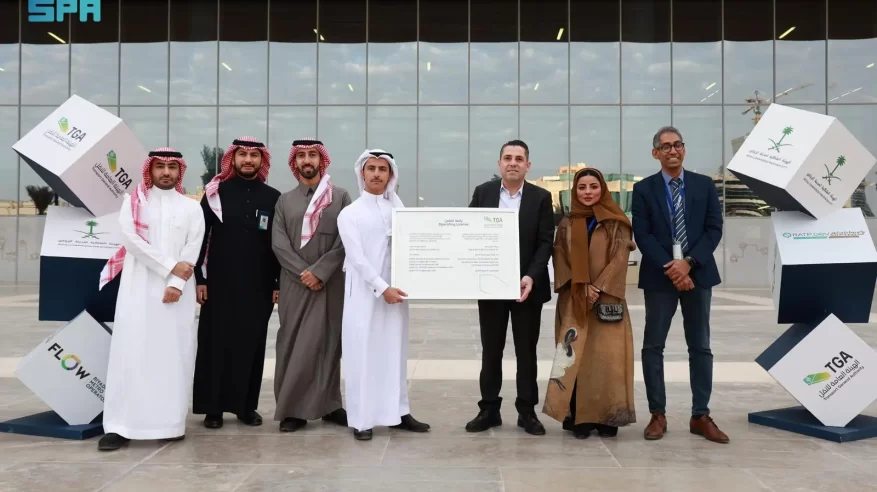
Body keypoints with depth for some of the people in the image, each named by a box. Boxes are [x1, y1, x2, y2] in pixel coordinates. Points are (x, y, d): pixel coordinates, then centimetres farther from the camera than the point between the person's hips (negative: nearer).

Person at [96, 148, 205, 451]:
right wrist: (171, 266, -10)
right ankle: (121, 425, -5)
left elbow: (193, 247, 1)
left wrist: (177, 283, -12)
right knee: (132, 351, -6)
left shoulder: (191, 207, 11)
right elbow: (131, 239, -5)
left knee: (175, 354, 1)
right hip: (139, 288, -1)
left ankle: (172, 422, 6)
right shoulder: (133, 201, 9)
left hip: (178, 289, 1)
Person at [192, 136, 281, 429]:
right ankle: (213, 407, 12)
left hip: (258, 285, 1)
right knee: (216, 343, 2)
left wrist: (278, 283, 2)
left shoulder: (273, 198, 6)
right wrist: (199, 278, -5)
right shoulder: (216, 192, 3)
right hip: (220, 283, -1)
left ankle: (246, 406, 16)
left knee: (251, 344, 6)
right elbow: (200, 236, 1)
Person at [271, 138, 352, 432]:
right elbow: (278, 243, 1)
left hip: (330, 283, -1)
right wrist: (302, 272, -12)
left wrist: (319, 272, -13)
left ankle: (329, 404, 13)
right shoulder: (284, 201, 11)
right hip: (294, 284, 2)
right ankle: (292, 409, 9)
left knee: (329, 342, 4)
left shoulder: (340, 197, 5)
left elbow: (345, 241, -5)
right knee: (292, 343, 3)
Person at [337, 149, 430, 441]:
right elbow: (357, 257, -9)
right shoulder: (350, 213, 0)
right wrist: (382, 288, -17)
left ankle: (398, 412, 17)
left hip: (395, 291, 4)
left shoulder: (398, 209, 12)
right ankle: (361, 419, 5)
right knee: (363, 353, -1)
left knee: (394, 351, 9)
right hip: (365, 293, -4)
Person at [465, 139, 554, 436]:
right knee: (491, 350, 8)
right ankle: (489, 409, 18)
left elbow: (546, 242, -4)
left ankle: (527, 411, 18)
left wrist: (531, 276, -17)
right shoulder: (483, 192, 5)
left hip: (527, 284, -1)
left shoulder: (541, 197, 1)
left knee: (526, 351, 7)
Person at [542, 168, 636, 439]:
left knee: (607, 357, -4)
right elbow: (560, 259, 5)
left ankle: (606, 417, 3)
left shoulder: (617, 223, 5)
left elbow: (620, 258, -3)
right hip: (573, 301, 1)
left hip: (607, 298, -1)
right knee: (575, 357, -3)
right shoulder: (566, 224, 11)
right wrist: (581, 287, -10)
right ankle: (579, 418, 2)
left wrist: (598, 288, -13)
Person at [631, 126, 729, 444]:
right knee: (653, 346, 1)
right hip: (659, 276, -1)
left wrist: (688, 262, -13)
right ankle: (658, 415, 12)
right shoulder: (643, 189, 2)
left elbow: (714, 229, 0)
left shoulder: (705, 185, 7)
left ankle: (701, 416, 14)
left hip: (698, 274, 2)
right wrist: (669, 268, -14)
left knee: (700, 347, 6)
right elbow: (642, 236, -5)